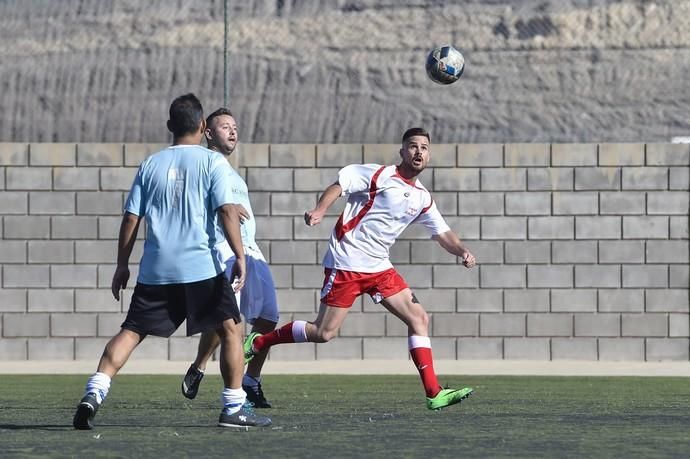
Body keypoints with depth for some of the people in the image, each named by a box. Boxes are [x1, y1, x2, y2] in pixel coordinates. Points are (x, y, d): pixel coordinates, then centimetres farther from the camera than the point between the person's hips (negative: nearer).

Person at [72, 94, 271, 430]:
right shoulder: (213, 162, 1)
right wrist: (239, 256, -8)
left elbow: (131, 218, 10)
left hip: (155, 270, 3)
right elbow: (226, 211, -10)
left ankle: (94, 393, -10)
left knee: (131, 332, 7)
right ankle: (233, 408, 3)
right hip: (201, 266, -3)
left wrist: (122, 265, 16)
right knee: (230, 329, 8)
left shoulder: (151, 165, 11)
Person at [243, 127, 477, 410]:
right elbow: (340, 184, -10)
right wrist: (319, 211, -27)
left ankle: (434, 393, -6)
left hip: (379, 268, 7)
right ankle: (259, 342, 12)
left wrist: (462, 252, -4)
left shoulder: (422, 198, 12)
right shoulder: (379, 175, -7)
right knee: (324, 333, -9)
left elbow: (443, 234, 15)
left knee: (419, 318, -5)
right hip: (346, 263, -7)